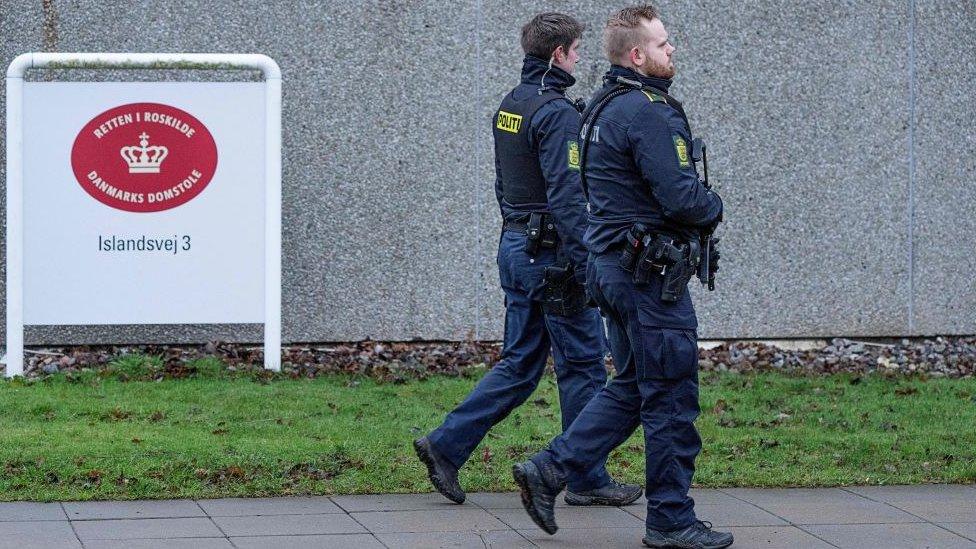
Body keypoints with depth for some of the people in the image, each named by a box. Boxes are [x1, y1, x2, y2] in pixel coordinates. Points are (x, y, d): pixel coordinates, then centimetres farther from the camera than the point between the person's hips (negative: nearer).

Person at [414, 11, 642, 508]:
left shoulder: (509, 107, 12)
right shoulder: (556, 111, -16)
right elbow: (566, 195, -21)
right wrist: (585, 264, -21)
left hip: (515, 247, 9)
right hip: (553, 256, -9)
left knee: (519, 364, 13)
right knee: (582, 366, 2)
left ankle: (446, 445, 6)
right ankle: (587, 480, 8)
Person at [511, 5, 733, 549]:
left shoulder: (605, 107, 15)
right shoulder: (647, 111, -18)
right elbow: (681, 195, -23)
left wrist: (700, 207, 10)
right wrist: (714, 206, -2)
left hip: (615, 267, 10)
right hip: (652, 273, -10)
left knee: (631, 389, 17)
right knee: (672, 397, -1)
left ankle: (548, 470, 12)